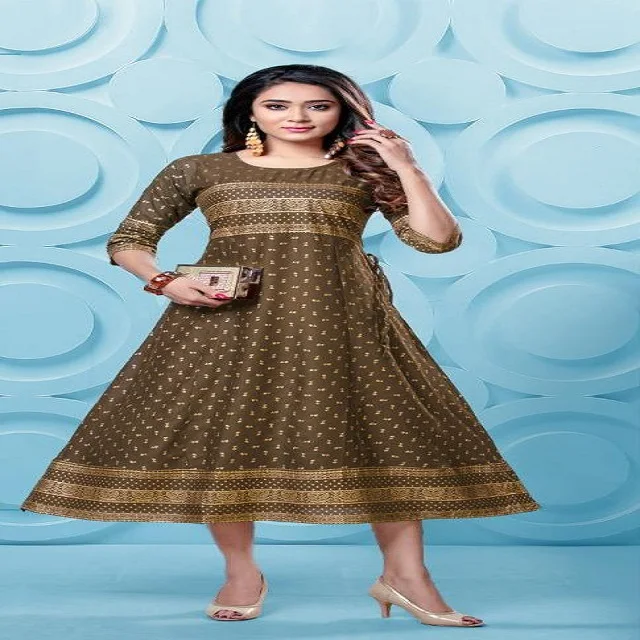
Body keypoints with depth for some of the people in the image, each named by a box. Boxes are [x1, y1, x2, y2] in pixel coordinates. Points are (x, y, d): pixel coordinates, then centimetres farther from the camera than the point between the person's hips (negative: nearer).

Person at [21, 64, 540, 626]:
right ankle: (242, 571, 18)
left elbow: (438, 240, 2)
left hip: (340, 321, 0)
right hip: (229, 320, 0)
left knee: (385, 432, -4)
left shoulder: (366, 173, 11)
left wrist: (407, 169, -3)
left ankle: (405, 575, 9)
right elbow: (127, 242, 11)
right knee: (220, 436, -2)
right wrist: (165, 281, -8)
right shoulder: (199, 170, 9)